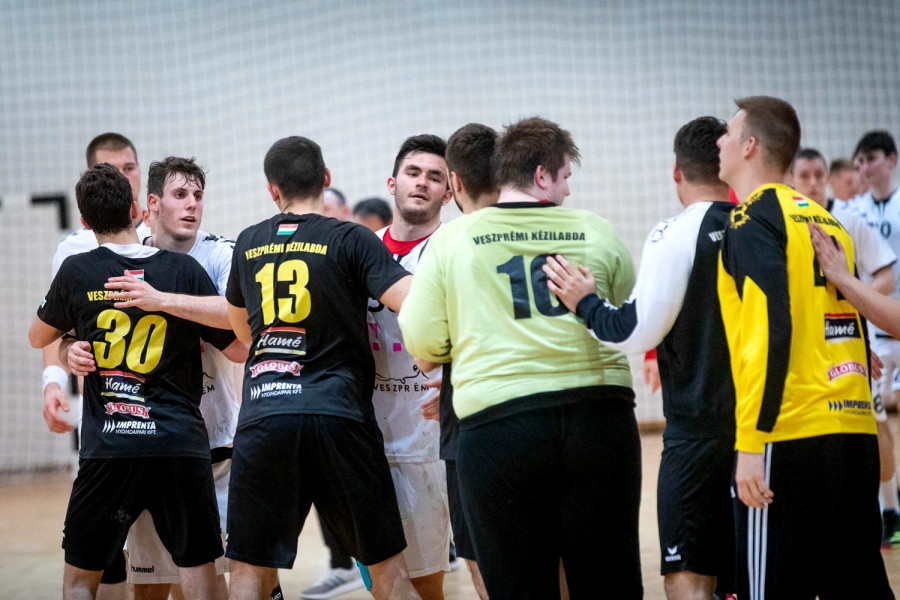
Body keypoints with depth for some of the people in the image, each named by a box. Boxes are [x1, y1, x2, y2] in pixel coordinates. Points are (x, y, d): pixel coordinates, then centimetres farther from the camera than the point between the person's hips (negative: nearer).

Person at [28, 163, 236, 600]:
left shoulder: (77, 272, 1)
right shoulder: (185, 271, 0)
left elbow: (38, 338, 18)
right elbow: (237, 348, 7)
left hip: (107, 448, 0)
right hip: (180, 444, 0)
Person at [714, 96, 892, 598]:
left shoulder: (752, 221, -5)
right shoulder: (825, 221, 19)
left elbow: (769, 330, -16)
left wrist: (750, 442, -17)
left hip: (790, 436, -8)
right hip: (856, 432, 8)